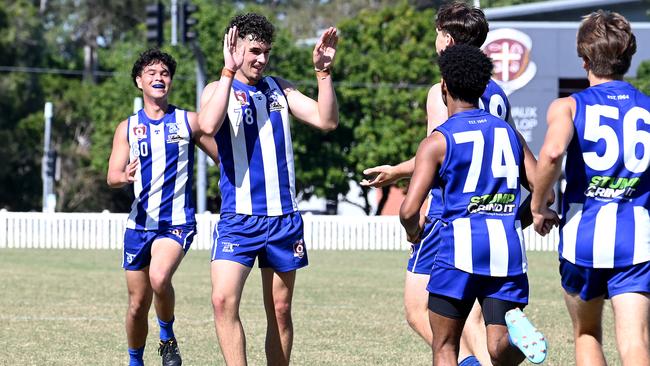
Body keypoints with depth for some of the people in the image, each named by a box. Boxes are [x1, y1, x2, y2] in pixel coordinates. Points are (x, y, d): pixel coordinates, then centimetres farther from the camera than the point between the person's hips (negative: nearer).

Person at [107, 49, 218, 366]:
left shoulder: (188, 122, 4)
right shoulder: (128, 127, 8)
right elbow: (112, 176, 0)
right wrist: (124, 176, -24)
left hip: (177, 223, -3)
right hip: (140, 223, 3)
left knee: (159, 277, -31)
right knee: (138, 303, 8)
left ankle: (167, 337, -6)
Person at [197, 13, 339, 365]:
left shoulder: (279, 88, 10)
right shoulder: (219, 89, 0)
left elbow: (326, 121, 1)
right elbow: (208, 125, -23)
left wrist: (323, 72, -9)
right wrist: (229, 71, -24)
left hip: (283, 217, 4)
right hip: (238, 218, -3)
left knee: (280, 310, 8)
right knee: (223, 300, -20)